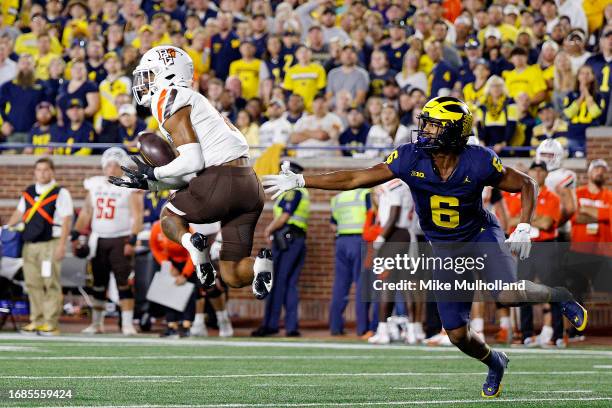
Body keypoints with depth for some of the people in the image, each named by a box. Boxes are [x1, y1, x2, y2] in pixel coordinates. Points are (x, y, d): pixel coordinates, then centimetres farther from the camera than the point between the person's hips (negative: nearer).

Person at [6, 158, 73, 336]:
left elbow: (66, 220, -6)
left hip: (50, 244, -6)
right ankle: (36, 321, 13)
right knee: (33, 284, 6)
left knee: (50, 284, -8)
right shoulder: (28, 192, 16)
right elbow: (19, 213, 25)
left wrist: (61, 245, -13)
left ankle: (51, 323, -7)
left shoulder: (60, 193, -2)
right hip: (29, 244, 6)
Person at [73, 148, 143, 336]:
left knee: (124, 283, -10)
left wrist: (132, 240, -19)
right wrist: (76, 235, 11)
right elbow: (86, 213, 16)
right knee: (99, 283, 10)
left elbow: (137, 216, -10)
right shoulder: (95, 185, 10)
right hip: (98, 239, 5)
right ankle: (97, 323, 18)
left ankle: (127, 324, -10)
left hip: (121, 239, -5)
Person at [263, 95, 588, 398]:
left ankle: (559, 296, 3)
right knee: (457, 334, 1)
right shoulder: (411, 158, -18)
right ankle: (494, 363, 35)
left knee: (508, 296, -31)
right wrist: (298, 181, -14)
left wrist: (523, 229, -20)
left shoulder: (479, 163, -24)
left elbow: (526, 185, -8)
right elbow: (355, 179, -12)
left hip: (481, 235, -3)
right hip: (445, 249, 3)